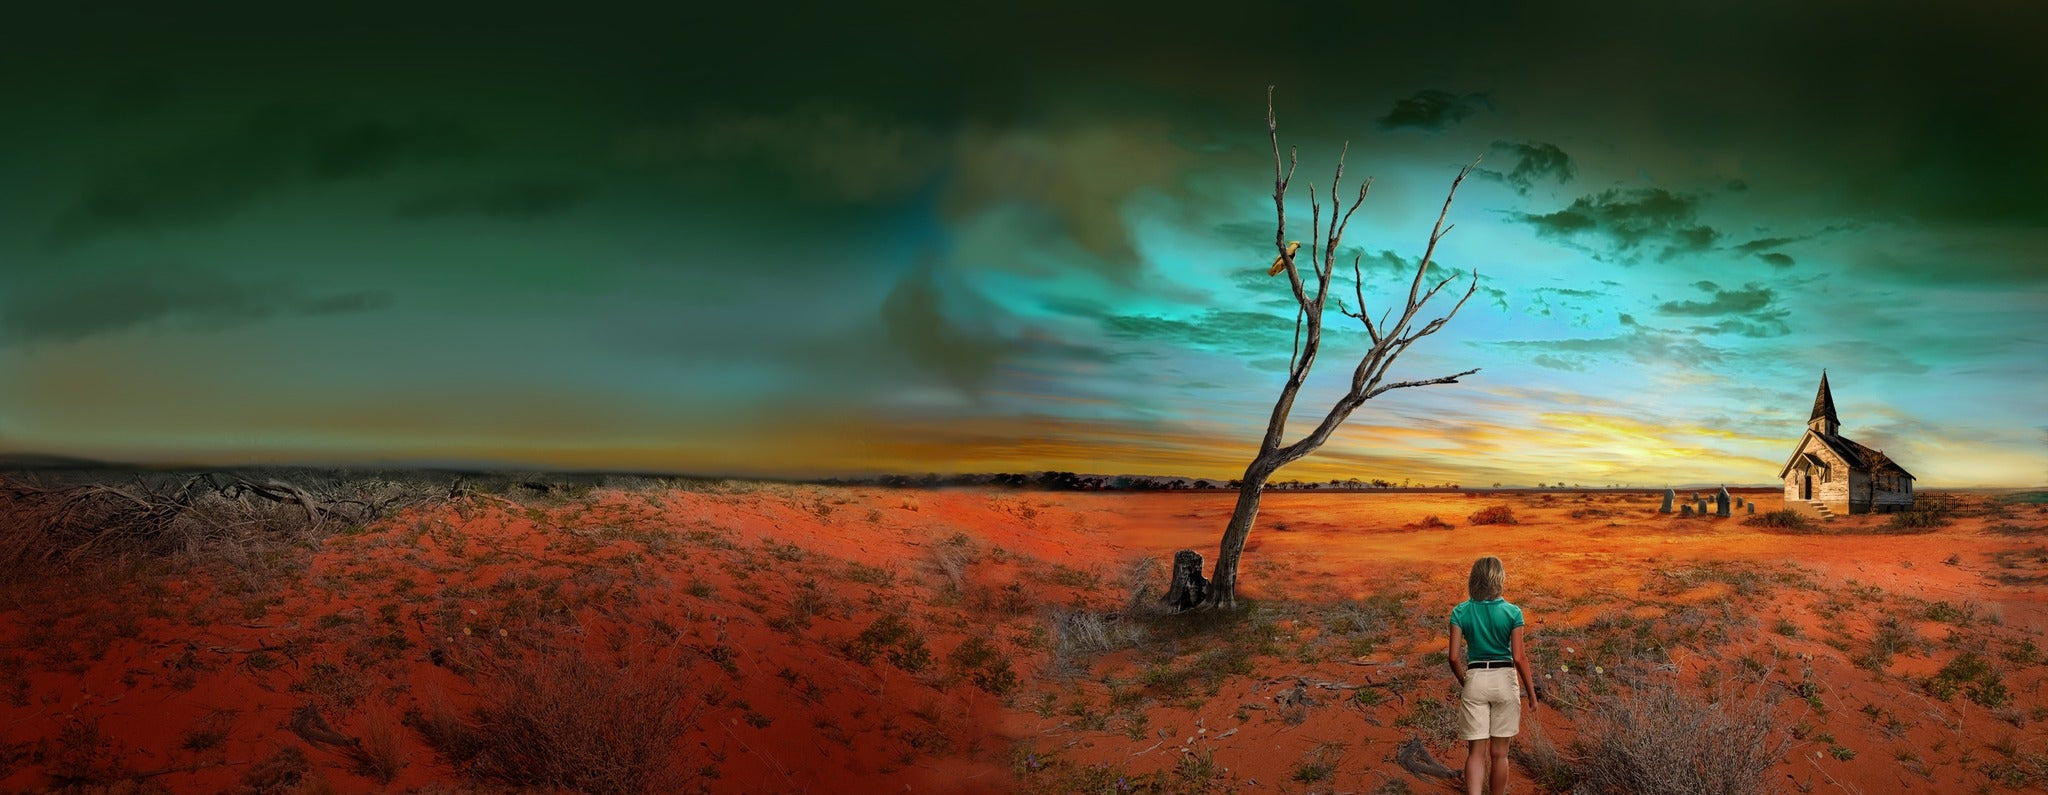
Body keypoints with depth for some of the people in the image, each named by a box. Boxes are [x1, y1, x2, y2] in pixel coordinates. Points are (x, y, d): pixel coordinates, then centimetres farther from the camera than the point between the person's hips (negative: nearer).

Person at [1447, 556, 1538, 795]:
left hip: (1475, 680, 0)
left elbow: (1454, 657, -6)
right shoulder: (1512, 612, -7)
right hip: (1505, 681, 0)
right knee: (1499, 752, 12)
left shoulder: (1460, 612, -4)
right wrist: (1531, 693, 1)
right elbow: (1518, 658, -9)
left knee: (1476, 751, 3)